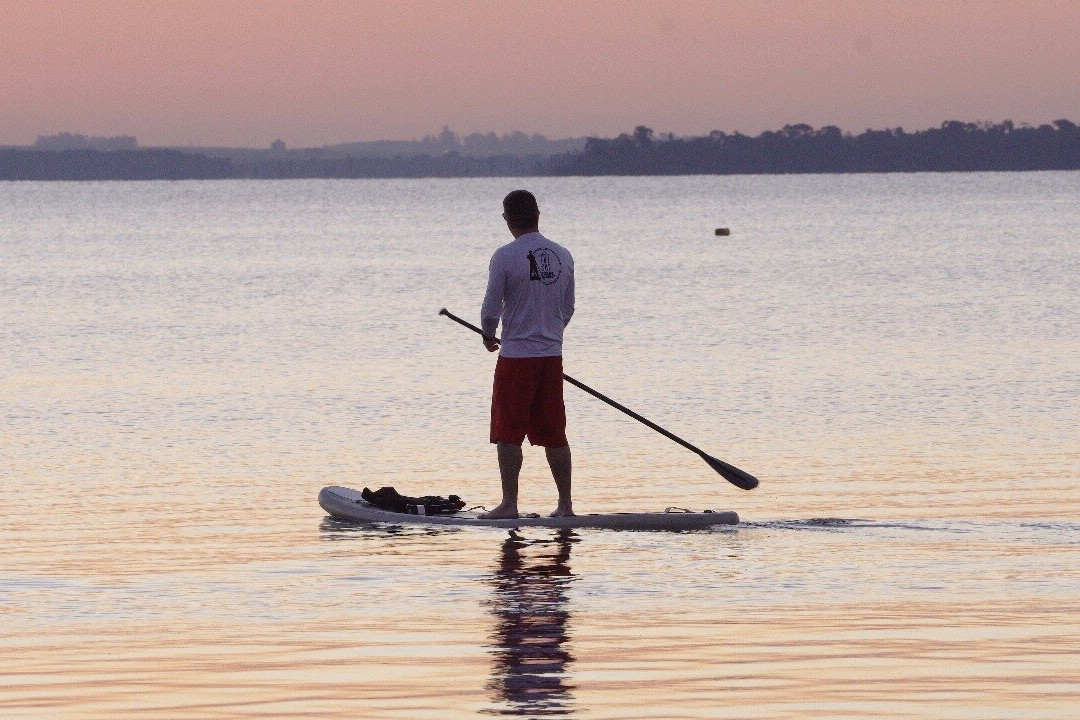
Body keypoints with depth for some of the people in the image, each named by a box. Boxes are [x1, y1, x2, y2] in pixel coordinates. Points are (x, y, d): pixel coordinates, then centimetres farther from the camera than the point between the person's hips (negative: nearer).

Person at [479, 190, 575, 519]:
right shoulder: (562, 256, 3)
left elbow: (491, 309, -9)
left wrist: (488, 336, 11)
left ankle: (509, 504, 0)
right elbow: (568, 308, 11)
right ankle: (565, 504, 11)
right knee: (554, 435, 10)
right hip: (552, 355, 5)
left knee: (508, 434, 2)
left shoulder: (505, 257, -12)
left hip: (516, 356, -5)